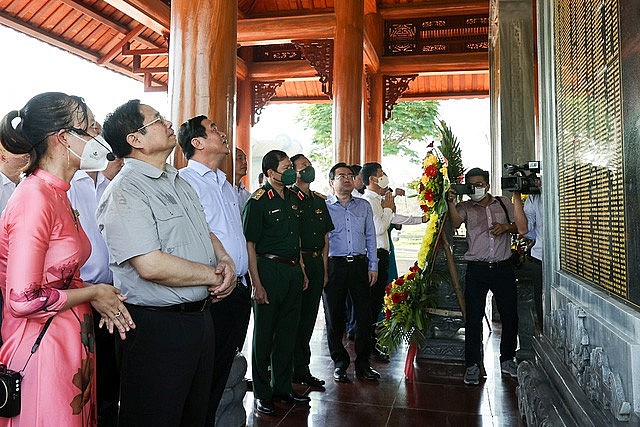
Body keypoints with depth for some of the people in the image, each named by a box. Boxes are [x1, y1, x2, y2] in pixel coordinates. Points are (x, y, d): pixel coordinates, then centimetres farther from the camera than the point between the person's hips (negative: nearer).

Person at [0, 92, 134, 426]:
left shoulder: (58, 195, 9)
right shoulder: (34, 198, -20)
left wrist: (100, 298, 2)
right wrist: (92, 293, -11)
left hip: (71, 342, 9)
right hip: (42, 346, -9)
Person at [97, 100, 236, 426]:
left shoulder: (180, 183, 13)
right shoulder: (125, 192, -16)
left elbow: (206, 232, 20)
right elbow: (151, 266, -26)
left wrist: (225, 261, -2)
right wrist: (213, 276, -13)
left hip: (199, 317, 9)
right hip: (156, 325, -8)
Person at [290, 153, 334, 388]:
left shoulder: (319, 201, 16)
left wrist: (323, 268, 11)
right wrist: (300, 265, -12)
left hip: (317, 262, 7)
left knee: (309, 317, 12)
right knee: (295, 316, 0)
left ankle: (302, 367, 22)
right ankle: (299, 368, 12)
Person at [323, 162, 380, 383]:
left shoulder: (364, 206, 12)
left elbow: (370, 237, 14)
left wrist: (373, 266, 8)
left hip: (359, 264, 3)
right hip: (334, 265, -2)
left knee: (364, 315, 3)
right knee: (334, 316, 4)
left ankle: (363, 364, 17)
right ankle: (340, 363, 19)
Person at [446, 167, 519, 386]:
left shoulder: (504, 203, 12)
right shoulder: (465, 207, 5)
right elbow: (455, 223, -14)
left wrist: (506, 227, -5)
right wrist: (451, 203, -29)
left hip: (503, 267, 2)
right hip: (477, 269, -2)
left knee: (510, 315, 9)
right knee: (473, 318, 0)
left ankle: (507, 359, 28)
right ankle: (472, 365, 10)